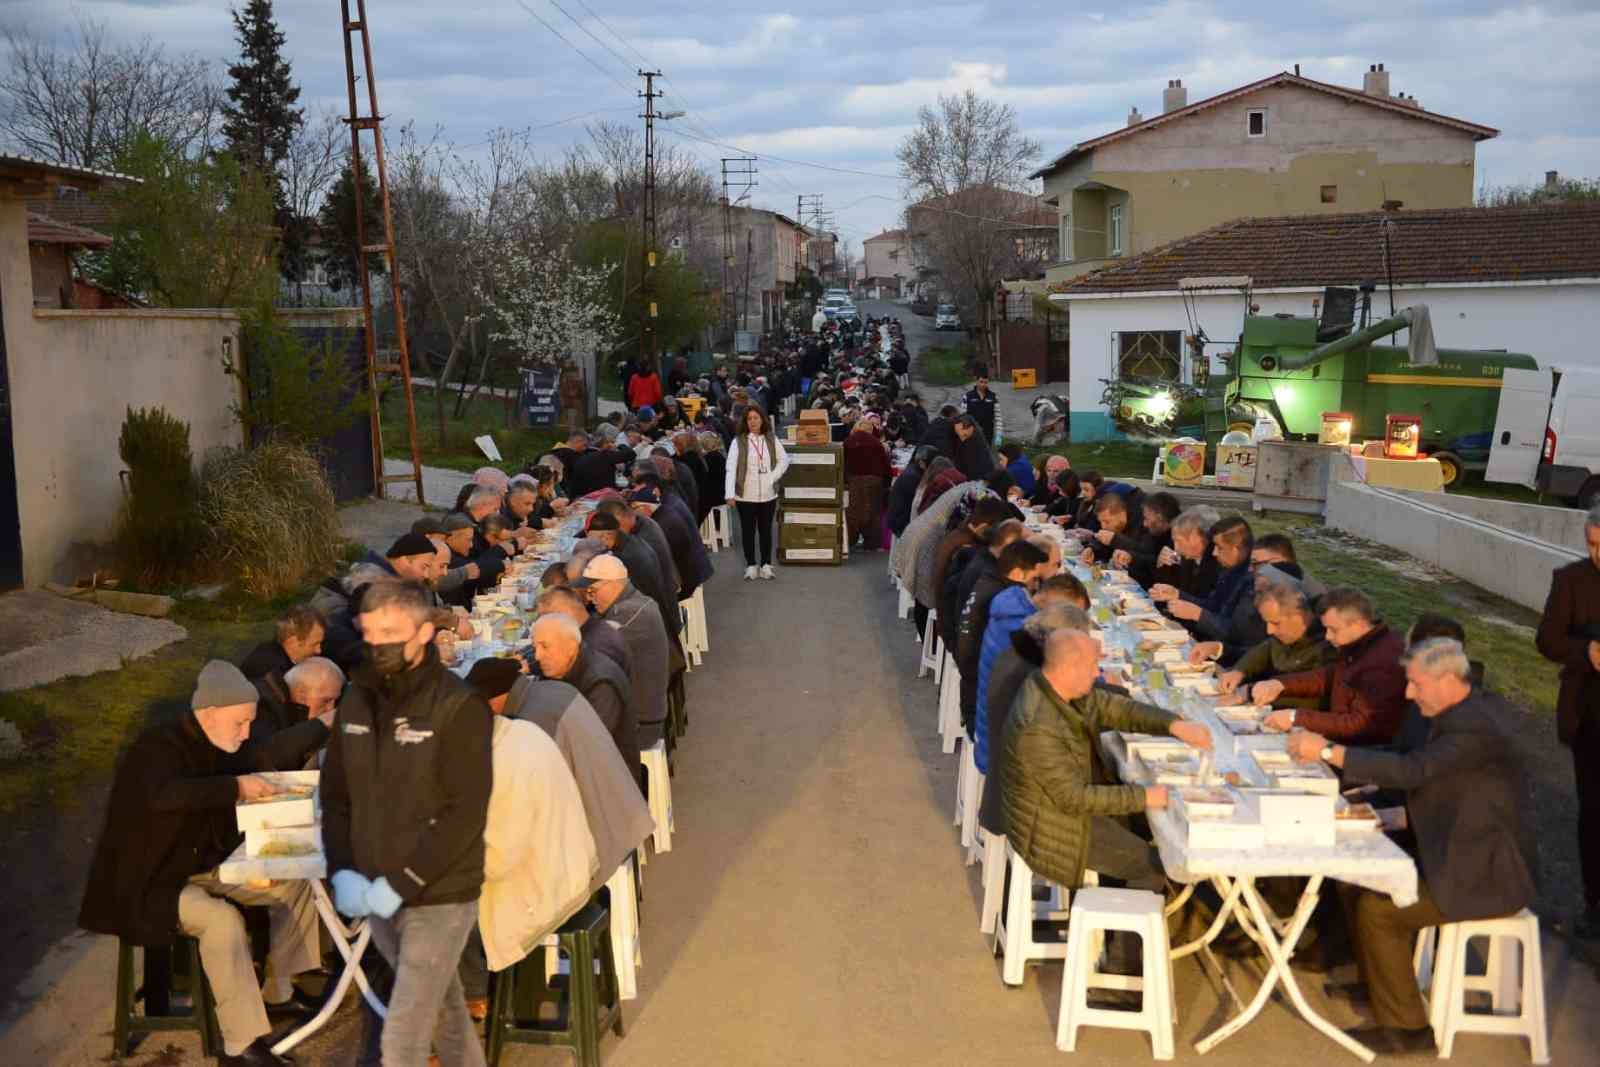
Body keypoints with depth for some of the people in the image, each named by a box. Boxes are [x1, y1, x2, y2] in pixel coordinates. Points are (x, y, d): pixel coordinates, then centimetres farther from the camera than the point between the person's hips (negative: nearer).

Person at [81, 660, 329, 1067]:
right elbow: (162, 795, -43)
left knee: (295, 883, 4)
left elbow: (269, 754, 12)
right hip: (151, 882, -9)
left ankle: (277, 991, 14)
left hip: (205, 867, 9)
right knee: (223, 920, -33)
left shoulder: (217, 745, 3)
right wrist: (235, 787, -43)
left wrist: (326, 725, 5)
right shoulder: (158, 747, -23)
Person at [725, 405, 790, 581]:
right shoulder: (738, 442, -6)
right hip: (745, 495, -2)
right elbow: (731, 468, -12)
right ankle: (750, 566, 18)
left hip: (768, 494, 2)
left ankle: (766, 565, 21)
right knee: (748, 531, 7)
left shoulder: (771, 439, 4)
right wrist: (730, 494, -20)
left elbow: (784, 460, 8)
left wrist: (773, 477, -7)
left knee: (766, 530, 11)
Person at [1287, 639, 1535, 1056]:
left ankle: (1405, 1027, 0)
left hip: (1484, 874, -10)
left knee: (1377, 908, -15)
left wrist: (1327, 750, -34)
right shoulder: (1466, 710, 4)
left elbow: (1410, 770, -36)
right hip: (1463, 853, 10)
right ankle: (1375, 985, 25)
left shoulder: (1475, 727, -27)